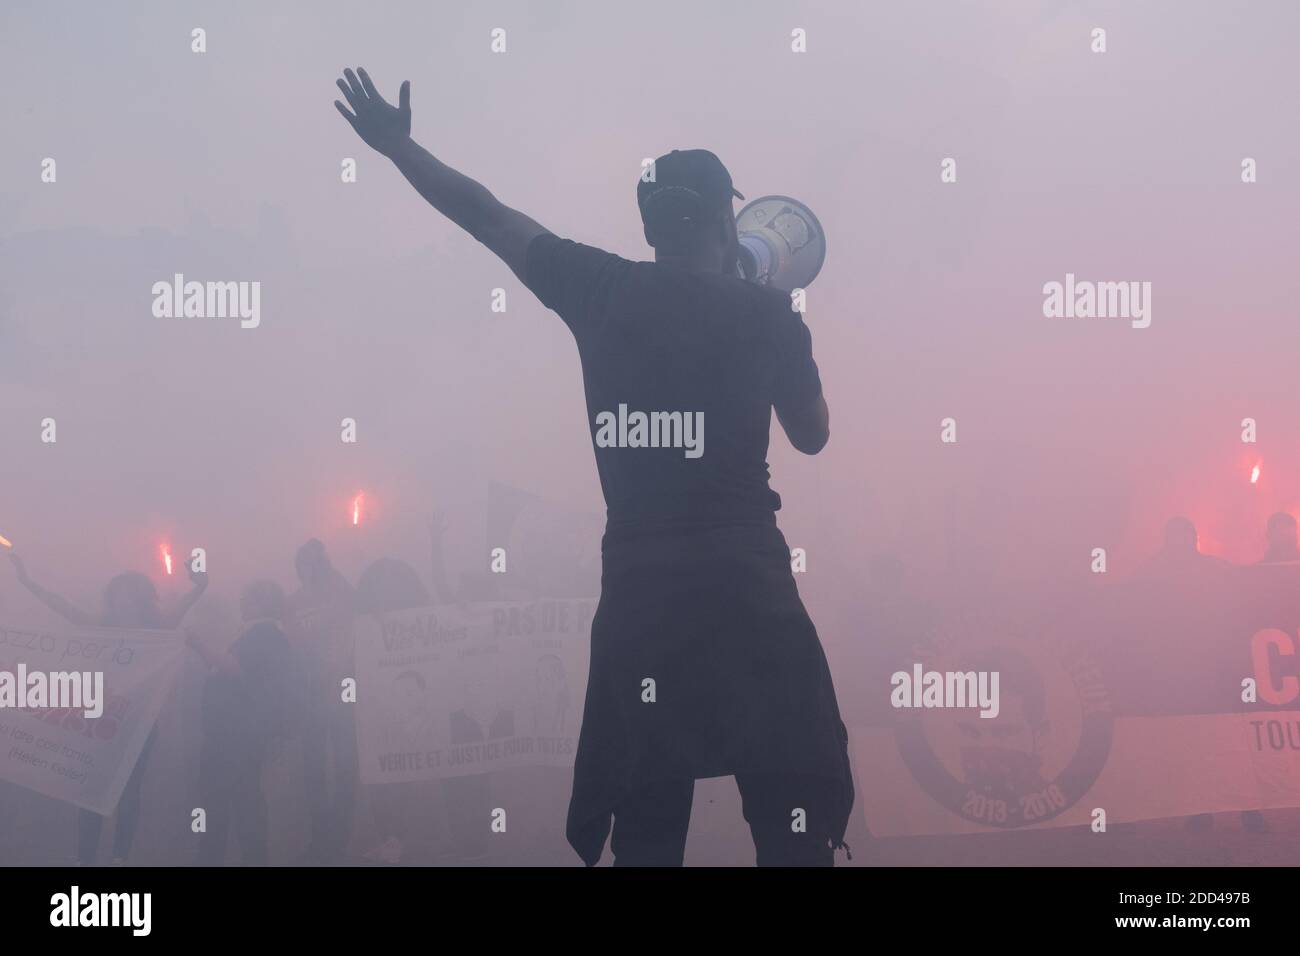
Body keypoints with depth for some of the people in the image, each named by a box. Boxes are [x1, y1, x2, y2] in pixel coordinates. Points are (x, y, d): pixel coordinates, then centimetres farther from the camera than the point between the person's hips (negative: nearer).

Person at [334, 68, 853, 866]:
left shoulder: (600, 291, 3)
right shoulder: (766, 314, -2)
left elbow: (488, 215, 12)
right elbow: (812, 435, 11)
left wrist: (397, 146, 24)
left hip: (635, 587, 3)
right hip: (741, 582, -3)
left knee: (645, 822, 12)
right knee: (793, 808, 0)